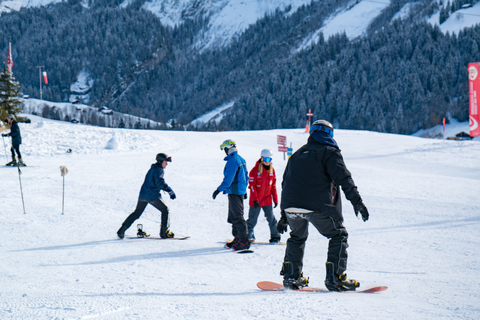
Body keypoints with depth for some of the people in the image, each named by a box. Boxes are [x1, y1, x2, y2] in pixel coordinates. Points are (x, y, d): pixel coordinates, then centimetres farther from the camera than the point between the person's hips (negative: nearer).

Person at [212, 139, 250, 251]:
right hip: (241, 191, 10)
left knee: (237, 217, -8)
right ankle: (237, 238, 22)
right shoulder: (240, 159, 13)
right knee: (234, 216, 17)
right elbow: (246, 176, 21)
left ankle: (244, 241, -8)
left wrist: (219, 189, -21)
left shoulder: (232, 160, -17)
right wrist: (244, 189, 29)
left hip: (234, 192, -10)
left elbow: (228, 178, -23)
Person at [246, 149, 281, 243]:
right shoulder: (255, 170, -10)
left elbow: (273, 186, 11)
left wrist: (275, 199, 9)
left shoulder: (271, 170, 5)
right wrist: (255, 199, -17)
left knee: (271, 218, 2)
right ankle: (248, 235, 18)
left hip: (267, 199, 4)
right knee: (252, 219, 4)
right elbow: (252, 185, -11)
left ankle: (275, 236, 12)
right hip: (256, 200, -4)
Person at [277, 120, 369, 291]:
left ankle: (291, 276, 23)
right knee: (338, 235, 8)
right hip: (317, 206, -6)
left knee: (297, 237, 28)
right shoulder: (329, 152, 5)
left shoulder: (297, 154, 24)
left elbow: (286, 183, 26)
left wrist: (284, 215, 31)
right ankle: (335, 278, -2)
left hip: (290, 206, 6)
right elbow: (343, 177, -9)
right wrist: (356, 201, -11)